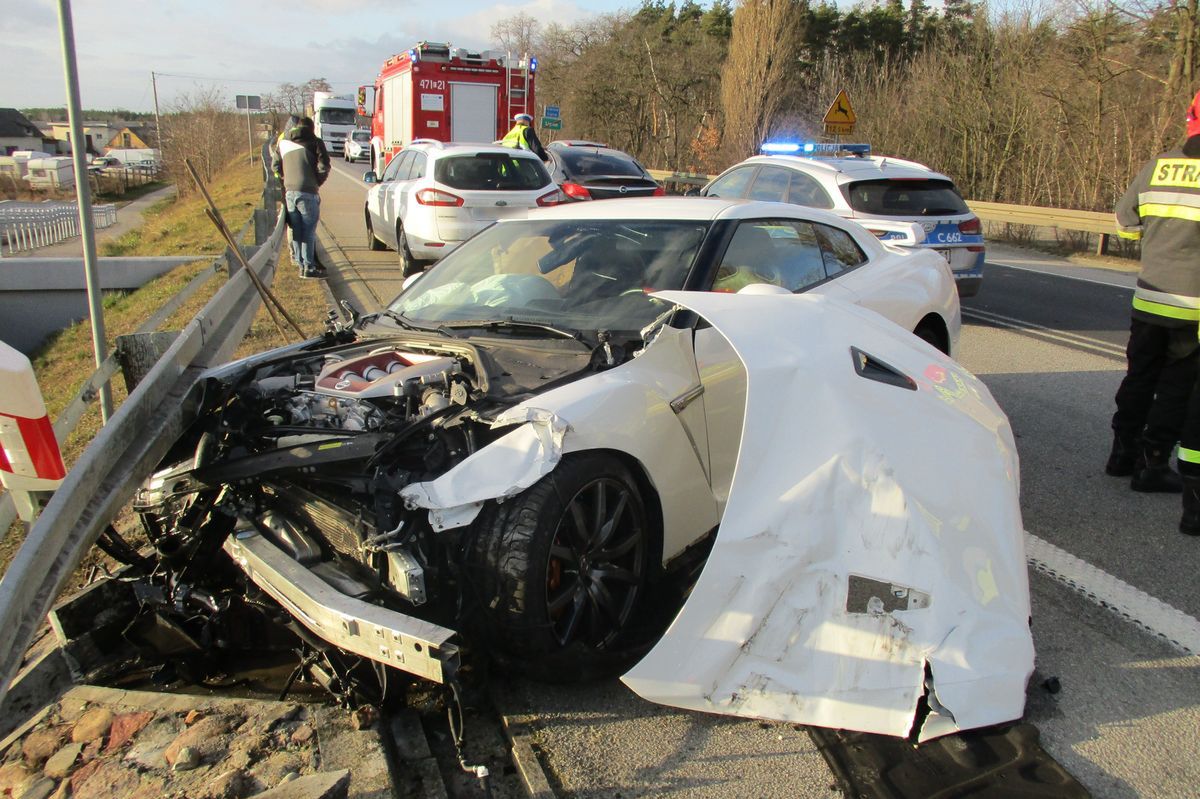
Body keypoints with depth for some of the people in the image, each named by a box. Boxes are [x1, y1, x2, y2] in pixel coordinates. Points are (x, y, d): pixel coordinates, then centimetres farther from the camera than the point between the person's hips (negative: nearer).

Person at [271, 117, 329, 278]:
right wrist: (317, 182, 4)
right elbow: (324, 167, -11)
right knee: (309, 231, -1)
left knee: (296, 231, 12)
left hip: (289, 192, 5)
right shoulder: (315, 142, -2)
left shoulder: (283, 142, 13)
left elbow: (275, 166, 13)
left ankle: (301, 264, 16)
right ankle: (309, 267, -2)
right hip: (308, 192, -5)